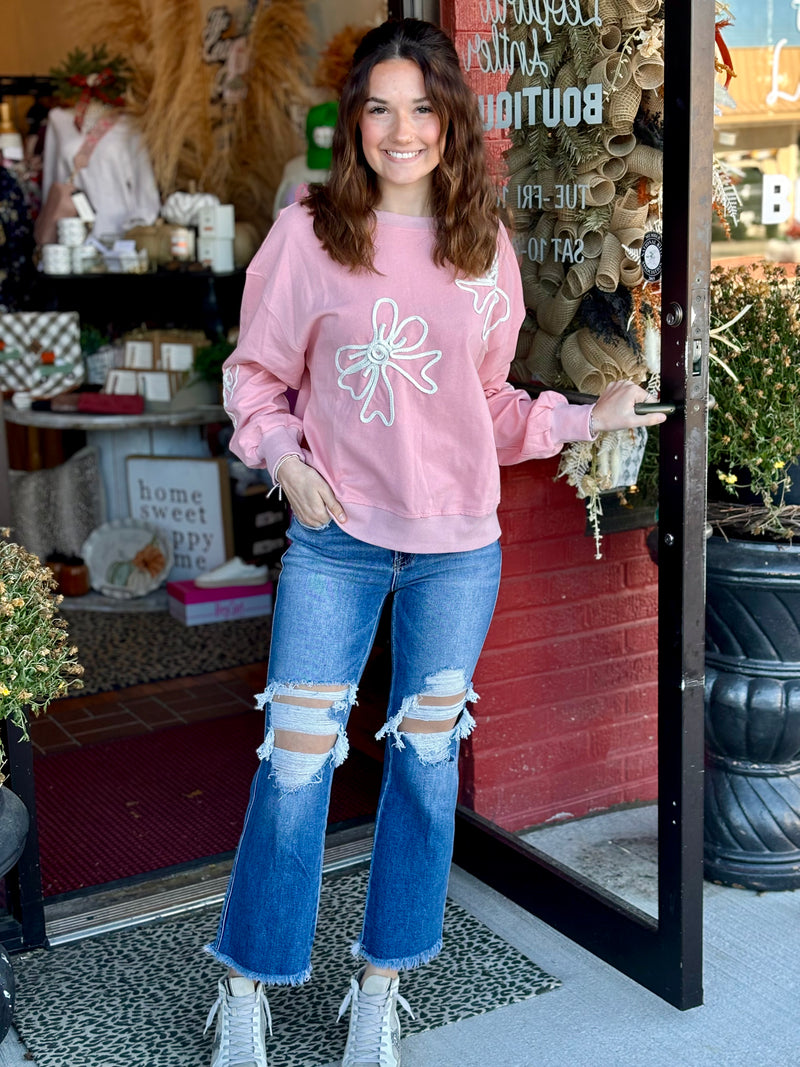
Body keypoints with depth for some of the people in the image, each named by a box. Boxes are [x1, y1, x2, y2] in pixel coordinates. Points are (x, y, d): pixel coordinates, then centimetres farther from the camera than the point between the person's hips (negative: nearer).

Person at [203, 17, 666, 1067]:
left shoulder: (484, 249, 5)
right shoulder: (309, 233, -3)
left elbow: (490, 401, 12)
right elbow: (257, 373, 5)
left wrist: (587, 419, 1)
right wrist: (284, 457, -11)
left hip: (458, 546, 3)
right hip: (335, 542, -2)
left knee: (428, 763, 10)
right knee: (295, 765, -1)